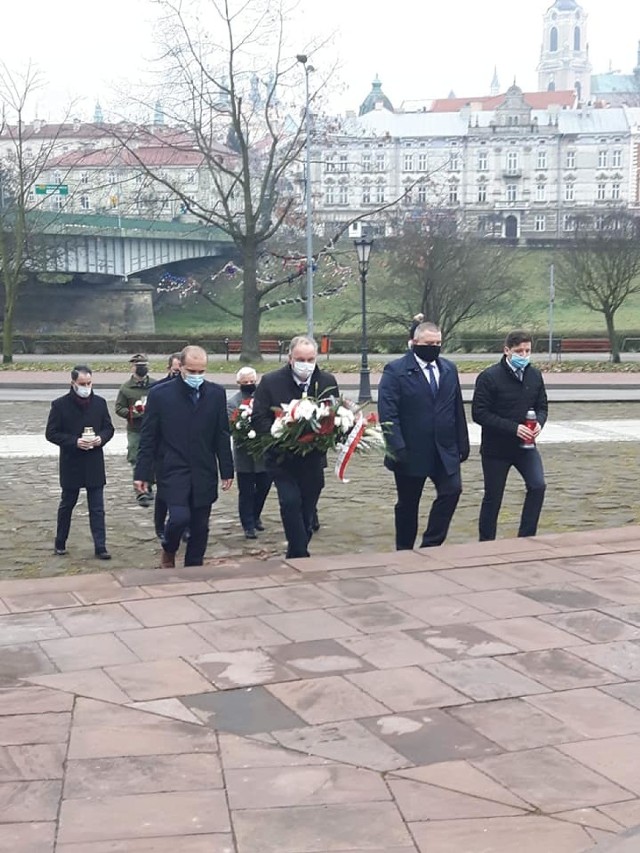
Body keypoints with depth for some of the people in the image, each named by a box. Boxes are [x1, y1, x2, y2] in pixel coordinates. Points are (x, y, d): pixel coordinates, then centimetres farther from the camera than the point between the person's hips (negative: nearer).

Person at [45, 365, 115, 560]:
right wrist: (75, 442, -18)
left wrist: (101, 438, -12)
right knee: (66, 505, 13)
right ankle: (60, 543, 28)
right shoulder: (60, 405, -7)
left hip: (94, 464, 2)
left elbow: (109, 428, 10)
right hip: (71, 464, -2)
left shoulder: (100, 403, 2)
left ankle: (100, 547, 3)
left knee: (97, 508, 1)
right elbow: (51, 433, -6)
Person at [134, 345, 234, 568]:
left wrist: (227, 471, 5)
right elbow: (148, 438, -1)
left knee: (200, 527, 6)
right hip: (173, 472, -3)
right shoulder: (160, 394, -3)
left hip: (204, 474, 3)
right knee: (180, 517, -17)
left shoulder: (216, 393, 3)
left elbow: (222, 435, 7)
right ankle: (168, 551, 14)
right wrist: (142, 473, -3)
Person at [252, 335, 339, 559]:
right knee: (290, 502, -21)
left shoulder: (328, 382, 2)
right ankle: (300, 555, -14)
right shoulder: (270, 382, -6)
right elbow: (259, 419, -7)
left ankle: (296, 554, 26)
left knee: (307, 512, 10)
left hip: (313, 460, 3)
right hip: (282, 458, -3)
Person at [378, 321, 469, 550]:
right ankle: (404, 552, 21)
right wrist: (397, 448, -20)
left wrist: (462, 444, 9)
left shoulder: (449, 369, 10)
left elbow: (457, 409, 12)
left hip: (445, 450, 4)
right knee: (408, 504, 7)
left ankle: (430, 545, 3)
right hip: (411, 452, -4)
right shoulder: (395, 371, -7)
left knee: (452, 491, -9)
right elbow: (387, 413, -13)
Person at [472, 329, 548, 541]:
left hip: (525, 445, 4)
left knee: (537, 486, -13)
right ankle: (486, 544, 20)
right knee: (493, 498, 5)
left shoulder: (535, 375, 3)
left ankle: (526, 537, 1)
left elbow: (542, 406, 12)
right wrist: (514, 428, -23)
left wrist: (539, 423, -12)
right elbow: (479, 413, -17)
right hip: (496, 447, -4)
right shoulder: (489, 377, -13)